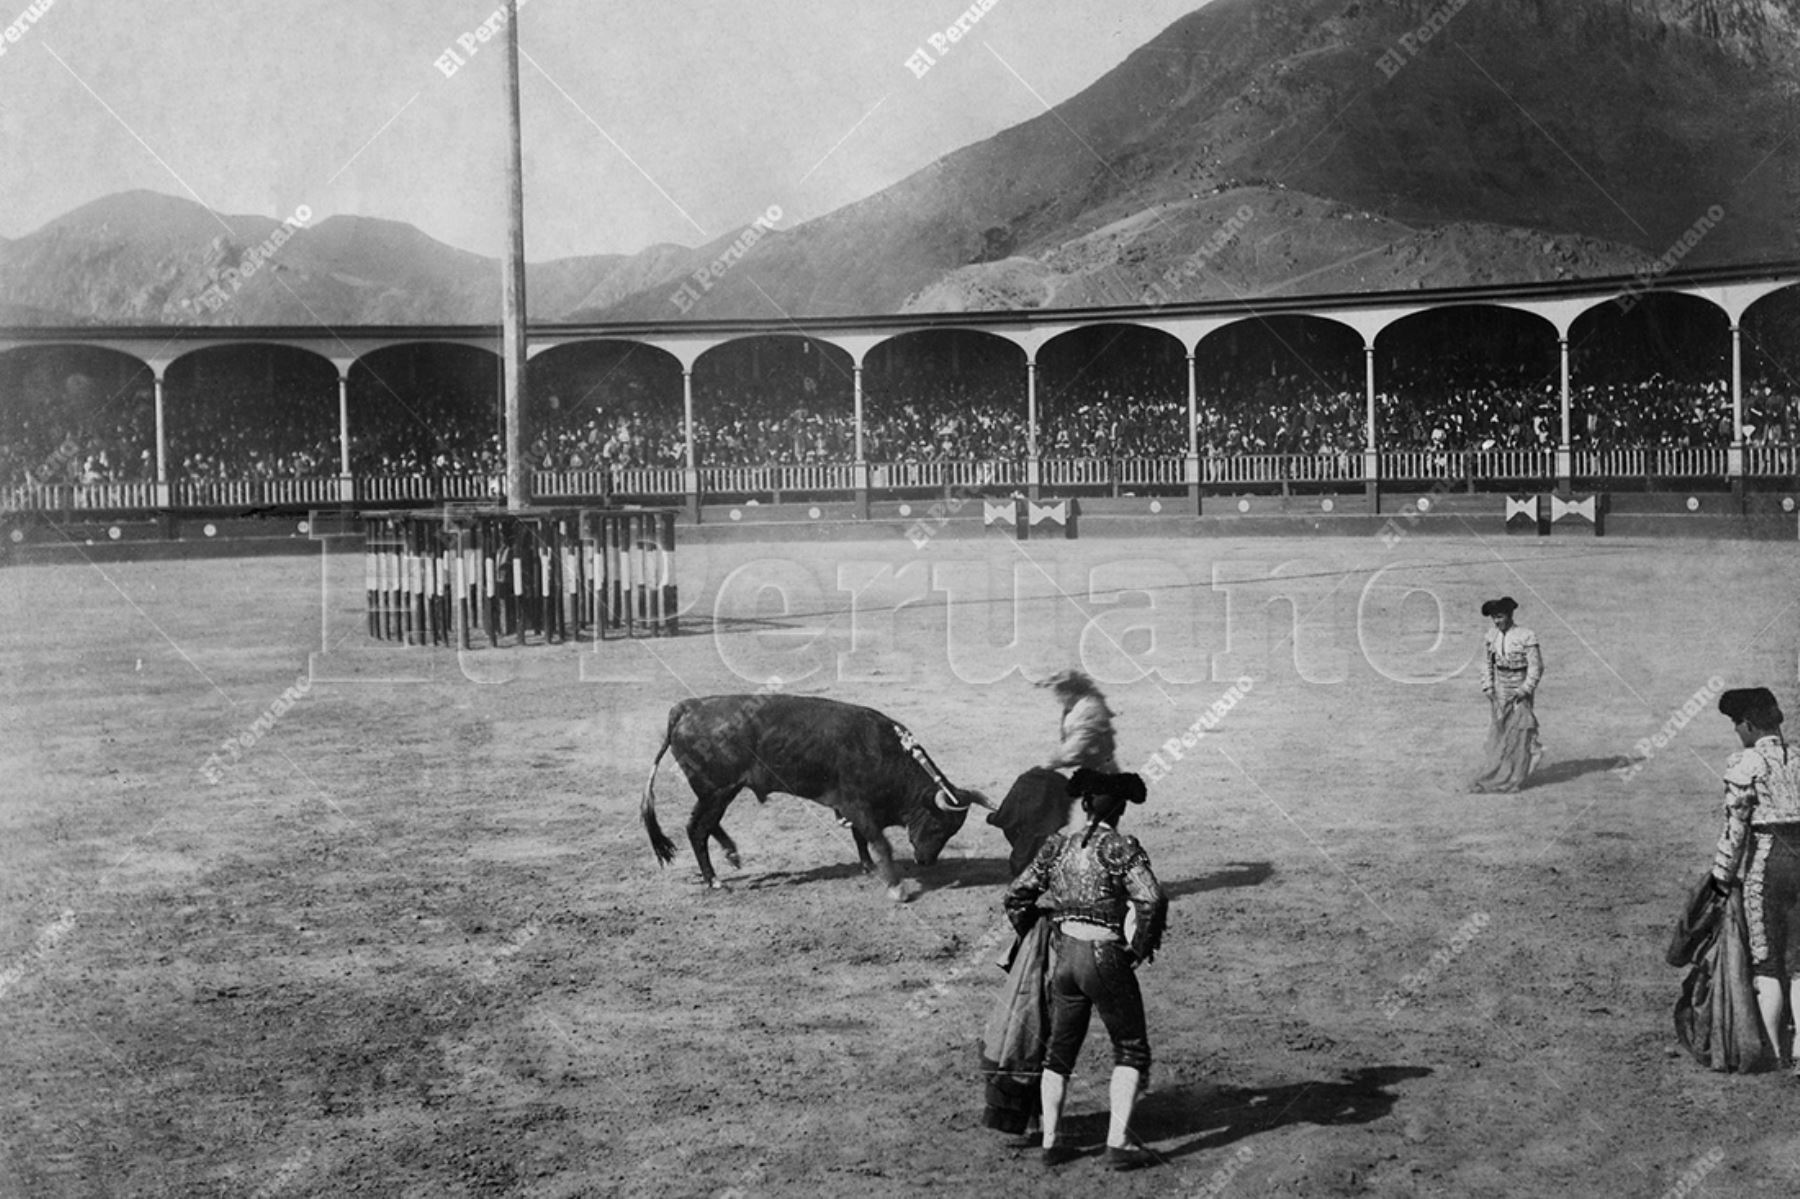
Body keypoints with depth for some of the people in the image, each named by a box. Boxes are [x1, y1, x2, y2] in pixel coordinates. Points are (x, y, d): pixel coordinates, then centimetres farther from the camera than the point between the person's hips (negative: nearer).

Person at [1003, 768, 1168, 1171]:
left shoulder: (1057, 845, 4)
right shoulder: (1121, 847, -12)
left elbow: (1017, 896, 7)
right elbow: (1152, 899, -23)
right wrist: (1141, 947, -9)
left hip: (1063, 956, 5)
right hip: (1105, 957, -5)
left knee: (1060, 1051, 19)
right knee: (1131, 1051, 11)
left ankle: (1050, 1142, 20)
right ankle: (1117, 1143, 3)